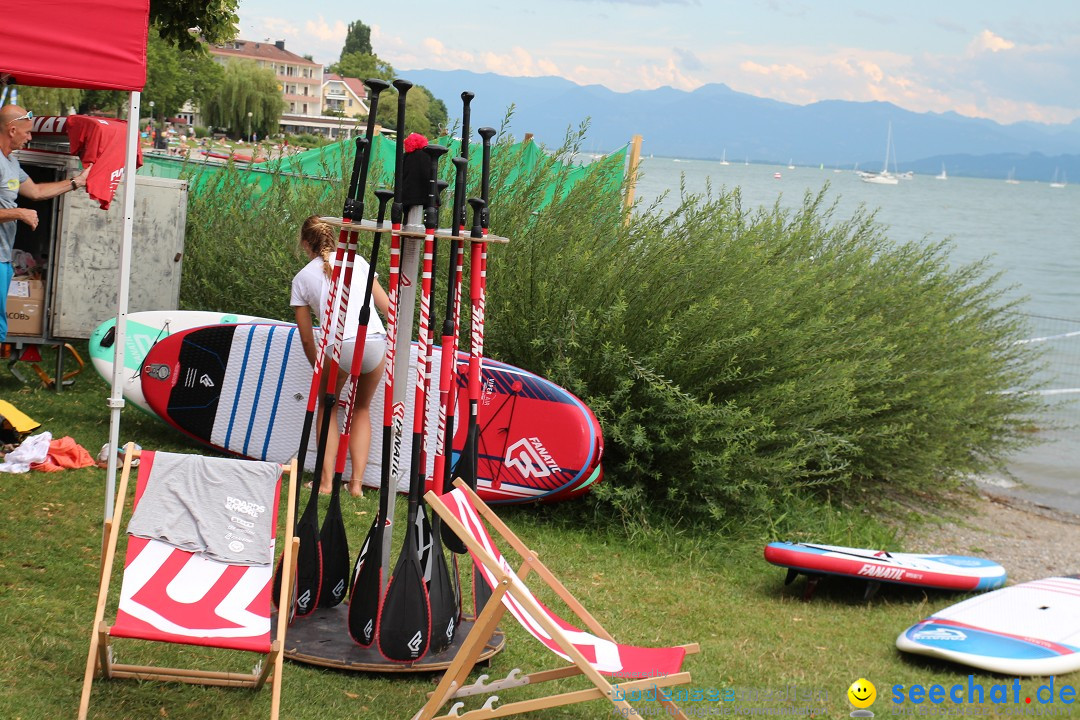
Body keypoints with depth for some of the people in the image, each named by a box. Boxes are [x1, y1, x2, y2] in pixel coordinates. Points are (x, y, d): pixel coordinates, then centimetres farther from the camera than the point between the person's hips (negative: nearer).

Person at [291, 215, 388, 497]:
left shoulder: (302, 278, 16)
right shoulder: (356, 261, 20)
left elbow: (307, 338, 18)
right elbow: (387, 307, 20)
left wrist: (319, 369, 32)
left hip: (339, 346, -2)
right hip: (376, 342, 2)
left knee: (328, 406, 24)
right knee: (362, 408, 25)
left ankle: (326, 480, 13)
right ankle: (357, 482, 16)